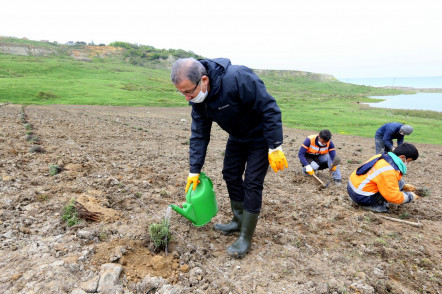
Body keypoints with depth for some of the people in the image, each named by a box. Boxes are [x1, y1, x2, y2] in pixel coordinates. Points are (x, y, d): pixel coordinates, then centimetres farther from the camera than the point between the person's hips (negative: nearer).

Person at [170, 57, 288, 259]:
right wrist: (194, 171, -5)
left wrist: (275, 148, -29)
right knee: (230, 175, 10)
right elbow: (199, 134, -5)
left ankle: (246, 238, 5)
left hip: (260, 136, -7)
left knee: (252, 183, -7)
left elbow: (269, 109, -31)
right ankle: (238, 221, 30)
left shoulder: (238, 78, -37)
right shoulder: (197, 98, -12)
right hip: (237, 137, 7)